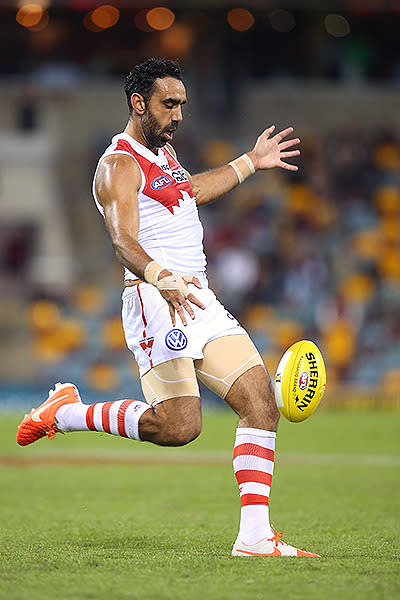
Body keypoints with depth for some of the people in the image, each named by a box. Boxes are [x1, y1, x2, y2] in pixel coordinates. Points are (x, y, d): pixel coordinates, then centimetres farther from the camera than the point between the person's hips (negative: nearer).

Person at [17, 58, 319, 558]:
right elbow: (124, 241, -23)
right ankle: (66, 412, 3)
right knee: (179, 425, -20)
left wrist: (251, 162, 47)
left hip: (200, 301, 9)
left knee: (260, 402, -6)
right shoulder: (118, 165, -8)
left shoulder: (164, 152, 21)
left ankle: (254, 535, -9)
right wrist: (162, 280, -41)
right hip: (154, 302, -9)